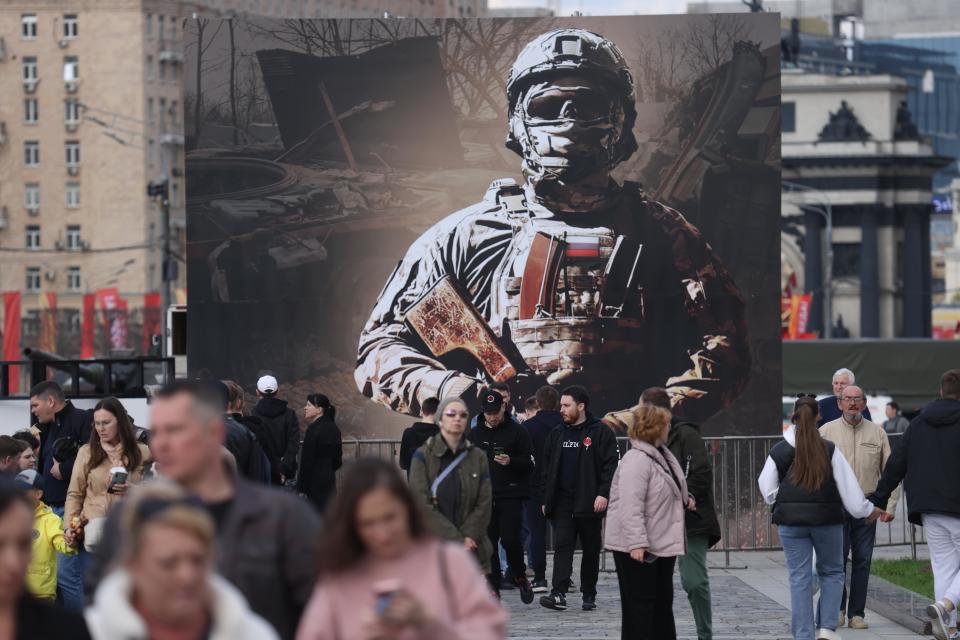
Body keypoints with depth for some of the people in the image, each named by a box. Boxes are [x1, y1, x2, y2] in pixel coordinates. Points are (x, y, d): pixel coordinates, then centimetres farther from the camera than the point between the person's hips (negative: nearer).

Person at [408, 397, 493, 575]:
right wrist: (456, 539, -14)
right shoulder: (423, 456, -1)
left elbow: (484, 503, 4)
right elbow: (422, 504, -9)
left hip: (471, 547, 3)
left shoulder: (478, 457, 9)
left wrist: (468, 537, -10)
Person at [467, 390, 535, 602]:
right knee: (488, 543, 3)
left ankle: (520, 577, 12)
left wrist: (510, 462, -19)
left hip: (511, 497, -3)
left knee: (510, 540, -11)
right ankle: (493, 586, 10)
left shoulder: (517, 432, 1)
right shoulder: (474, 435, 11)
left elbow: (529, 463, 0)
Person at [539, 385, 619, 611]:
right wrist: (546, 499, 10)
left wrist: (603, 493, -17)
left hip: (590, 504, -3)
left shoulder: (600, 432, -3)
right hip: (562, 504, 3)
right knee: (562, 547, -8)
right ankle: (558, 594, -16)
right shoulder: (557, 434, 13)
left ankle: (589, 596, 17)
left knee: (591, 550, 7)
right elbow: (546, 468, 16)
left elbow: (611, 465, -8)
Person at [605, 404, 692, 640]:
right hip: (638, 548, -10)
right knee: (640, 606, -4)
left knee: (663, 604, 17)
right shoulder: (636, 460, -21)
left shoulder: (662, 455, 10)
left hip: (662, 544, 10)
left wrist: (683, 499, 10)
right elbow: (631, 506, -27)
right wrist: (636, 544, -32)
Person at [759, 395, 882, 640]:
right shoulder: (829, 450, -5)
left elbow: (768, 491, 3)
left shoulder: (778, 451, -1)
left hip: (791, 521, 1)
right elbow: (847, 485, -2)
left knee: (799, 578, 4)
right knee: (832, 573, 14)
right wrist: (867, 510, 10)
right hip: (826, 518, -1)